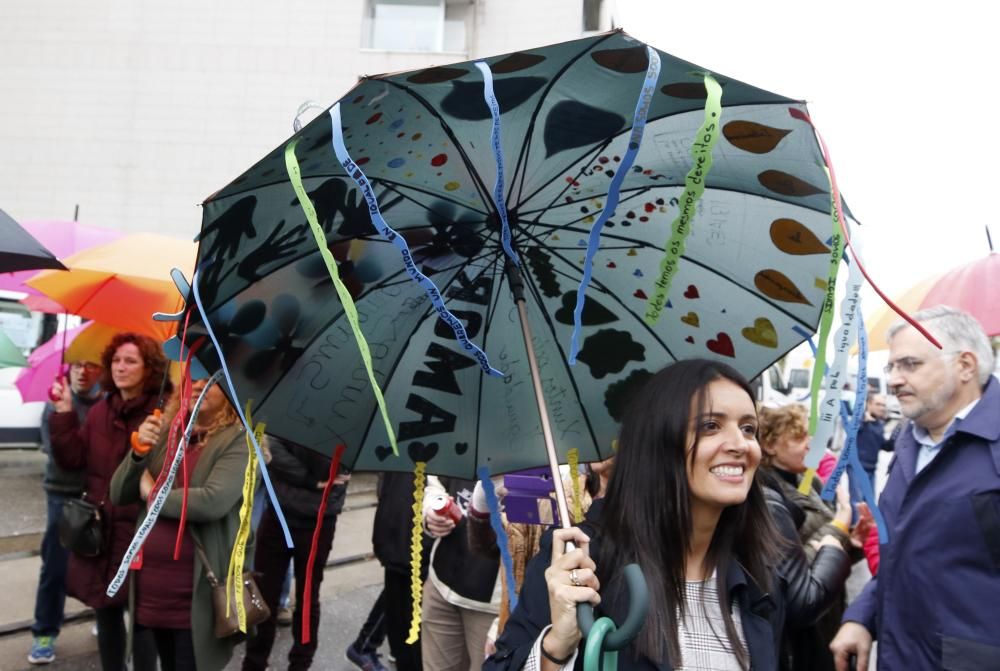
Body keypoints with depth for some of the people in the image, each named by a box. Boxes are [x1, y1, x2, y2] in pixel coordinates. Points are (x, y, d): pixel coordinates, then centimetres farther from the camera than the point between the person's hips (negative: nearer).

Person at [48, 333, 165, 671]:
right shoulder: (100, 411, 9)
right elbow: (73, 459, 3)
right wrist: (64, 413, -4)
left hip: (142, 529, -6)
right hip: (100, 528, 6)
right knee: (105, 609, 17)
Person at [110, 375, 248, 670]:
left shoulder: (238, 439, -10)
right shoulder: (166, 432, 9)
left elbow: (213, 502, -25)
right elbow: (119, 495, 7)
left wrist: (153, 494, -9)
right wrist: (139, 451, -12)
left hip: (195, 591, -6)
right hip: (152, 583, 6)